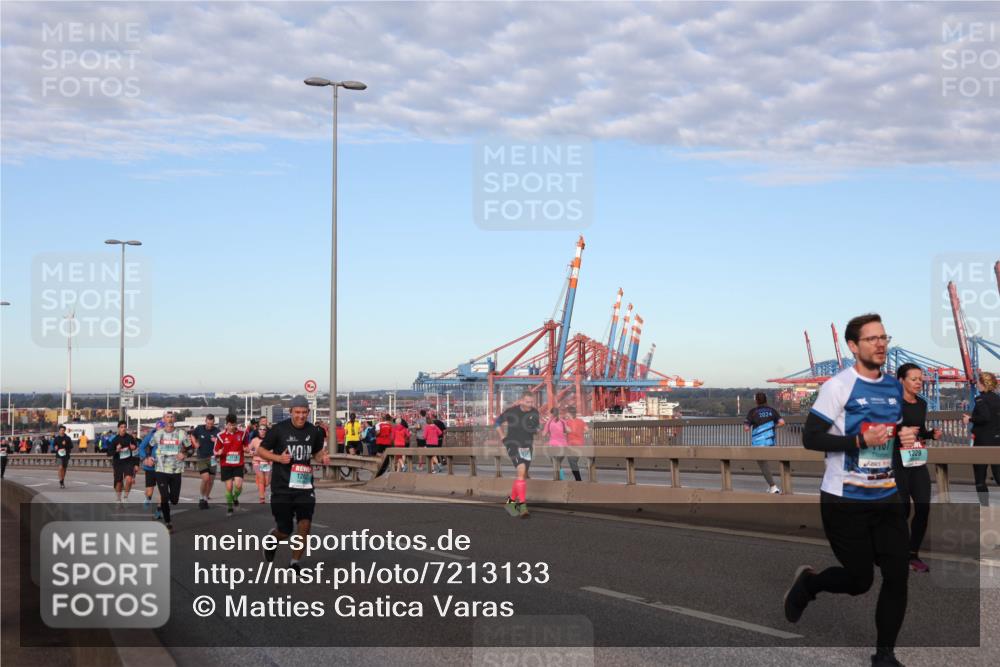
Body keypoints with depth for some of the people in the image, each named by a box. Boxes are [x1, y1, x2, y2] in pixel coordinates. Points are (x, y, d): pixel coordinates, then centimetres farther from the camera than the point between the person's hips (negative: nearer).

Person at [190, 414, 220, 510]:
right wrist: (195, 444, 3)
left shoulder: (217, 431, -6)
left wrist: (216, 441, -29)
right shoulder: (199, 429, -2)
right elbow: (192, 436, 19)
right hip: (201, 458, -1)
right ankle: (202, 498, 6)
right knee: (205, 478, -15)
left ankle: (205, 499, 23)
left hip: (212, 458, 1)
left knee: (210, 481, 5)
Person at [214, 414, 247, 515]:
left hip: (238, 465, 1)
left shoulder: (241, 434, 1)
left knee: (238, 485, -13)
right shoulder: (221, 436, -3)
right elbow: (215, 452, 3)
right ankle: (229, 507, 18)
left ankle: (235, 498, 21)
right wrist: (218, 453, -21)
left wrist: (246, 449, -7)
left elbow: (246, 448, 16)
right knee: (229, 487, -1)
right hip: (226, 465, -1)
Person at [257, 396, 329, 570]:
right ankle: (273, 537, 39)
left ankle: (295, 562, 6)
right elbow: (260, 451, 0)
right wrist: (278, 458, -17)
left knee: (305, 524, -13)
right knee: (285, 531, 2)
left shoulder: (314, 432, 4)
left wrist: (323, 457, -2)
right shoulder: (279, 429, -7)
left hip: (304, 486, 2)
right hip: (282, 487, -2)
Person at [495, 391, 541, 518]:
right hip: (513, 445, -5)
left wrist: (533, 428, -11)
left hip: (526, 446, 5)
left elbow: (536, 429, 10)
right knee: (521, 470, -23)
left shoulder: (535, 413, -3)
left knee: (522, 475, 11)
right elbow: (497, 422, 5)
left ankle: (511, 501, 32)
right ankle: (522, 505, -24)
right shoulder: (511, 411, -11)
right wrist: (503, 438, 0)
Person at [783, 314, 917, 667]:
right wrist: (860, 441, -25)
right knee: (860, 580, 1)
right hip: (845, 501, -6)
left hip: (887, 499, 6)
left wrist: (906, 437, 1)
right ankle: (807, 583, 32)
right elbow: (810, 438, -16)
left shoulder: (895, 387, 9)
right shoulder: (838, 386, -13)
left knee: (898, 574, -2)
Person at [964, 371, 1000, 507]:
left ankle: (985, 506, 4)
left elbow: (985, 417, -26)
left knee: (979, 476, 5)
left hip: (983, 441, -6)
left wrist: (970, 419, -12)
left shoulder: (981, 399, -12)